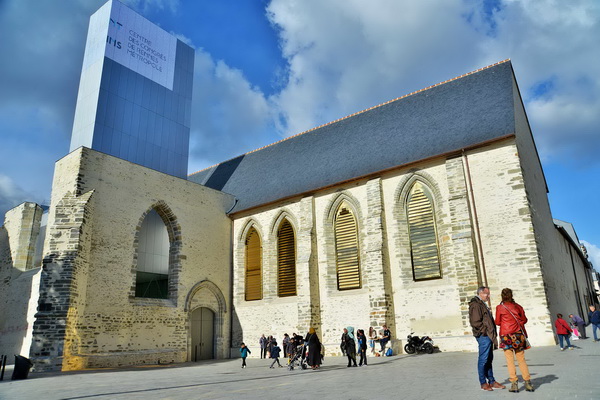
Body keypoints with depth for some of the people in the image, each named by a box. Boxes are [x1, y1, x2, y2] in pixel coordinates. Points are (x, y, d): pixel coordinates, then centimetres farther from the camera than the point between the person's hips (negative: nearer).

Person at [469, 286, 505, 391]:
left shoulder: (482, 304, 20)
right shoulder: (476, 305, -13)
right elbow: (475, 322, -20)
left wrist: (492, 335, 16)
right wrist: (485, 331, -15)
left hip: (488, 336, 10)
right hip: (483, 336, -10)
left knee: (489, 359, 15)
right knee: (483, 360, -3)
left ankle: (492, 381, 22)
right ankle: (483, 383, 4)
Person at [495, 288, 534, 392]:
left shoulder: (499, 307, -4)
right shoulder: (518, 306, 4)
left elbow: (497, 322, 2)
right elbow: (524, 319, 12)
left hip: (506, 335, -3)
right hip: (519, 334, 3)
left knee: (510, 360, 1)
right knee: (521, 359, 11)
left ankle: (514, 384, -1)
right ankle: (528, 383, 10)